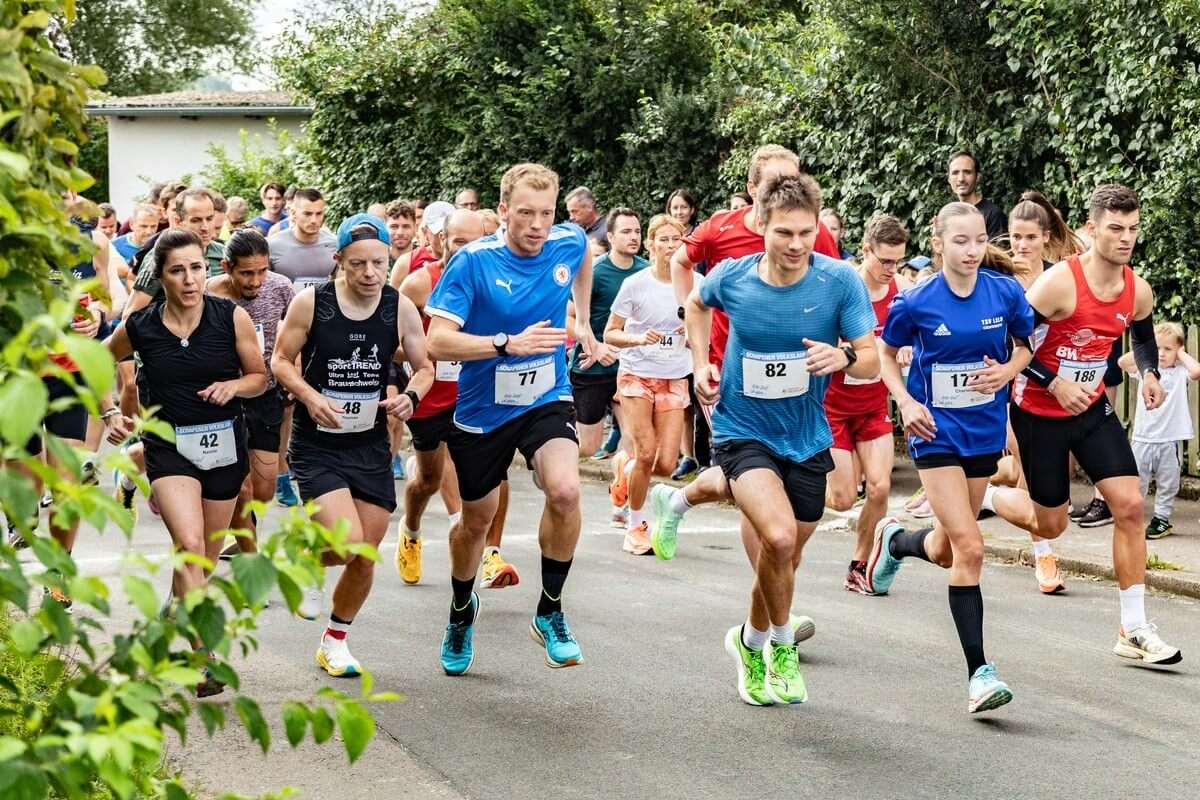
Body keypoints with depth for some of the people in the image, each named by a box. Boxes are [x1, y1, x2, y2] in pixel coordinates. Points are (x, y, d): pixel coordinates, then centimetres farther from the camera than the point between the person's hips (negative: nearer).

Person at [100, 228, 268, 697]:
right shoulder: (140, 328, -7)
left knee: (205, 558, 14)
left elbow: (260, 377, 3)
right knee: (189, 545, -22)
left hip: (223, 445, 2)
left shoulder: (232, 318, -8)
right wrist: (110, 413, 3)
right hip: (168, 446, -2)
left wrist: (233, 386, -17)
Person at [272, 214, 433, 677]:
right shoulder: (311, 303, -12)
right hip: (316, 446, -3)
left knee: (365, 560, 7)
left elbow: (424, 367, 7)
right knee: (347, 545, -20)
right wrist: (311, 396, -20)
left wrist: (411, 396, -15)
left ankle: (334, 641, 31)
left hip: (371, 445, 3)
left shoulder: (401, 309, -5)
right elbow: (280, 361, -2)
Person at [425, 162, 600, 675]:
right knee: (476, 519, 16)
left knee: (565, 490, -27)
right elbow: (438, 343, -26)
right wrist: (509, 343, -36)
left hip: (547, 400, 1)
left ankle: (550, 612, -7)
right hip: (482, 409, -1)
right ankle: (462, 609, 46)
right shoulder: (474, 261, -19)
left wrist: (583, 322, 18)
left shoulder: (570, 244, -8)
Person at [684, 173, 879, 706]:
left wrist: (844, 357, -34)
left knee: (783, 558, 15)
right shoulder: (731, 278, -12)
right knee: (779, 536, -25)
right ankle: (782, 643, 0)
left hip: (806, 438, 2)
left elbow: (872, 361, -13)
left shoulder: (839, 281, -14)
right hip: (743, 432, -2)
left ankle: (752, 642, 44)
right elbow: (696, 304, 12)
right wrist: (700, 364, 2)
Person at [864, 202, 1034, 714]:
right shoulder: (917, 302, -13)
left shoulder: (1005, 292, -7)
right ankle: (979, 673, -10)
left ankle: (894, 540, 53)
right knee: (970, 547, -16)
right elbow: (885, 354, 4)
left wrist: (1009, 369, -11)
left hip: (985, 432, 4)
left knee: (946, 550, 16)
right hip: (936, 435, -4)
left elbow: (1025, 344, 10)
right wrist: (905, 403, -11)